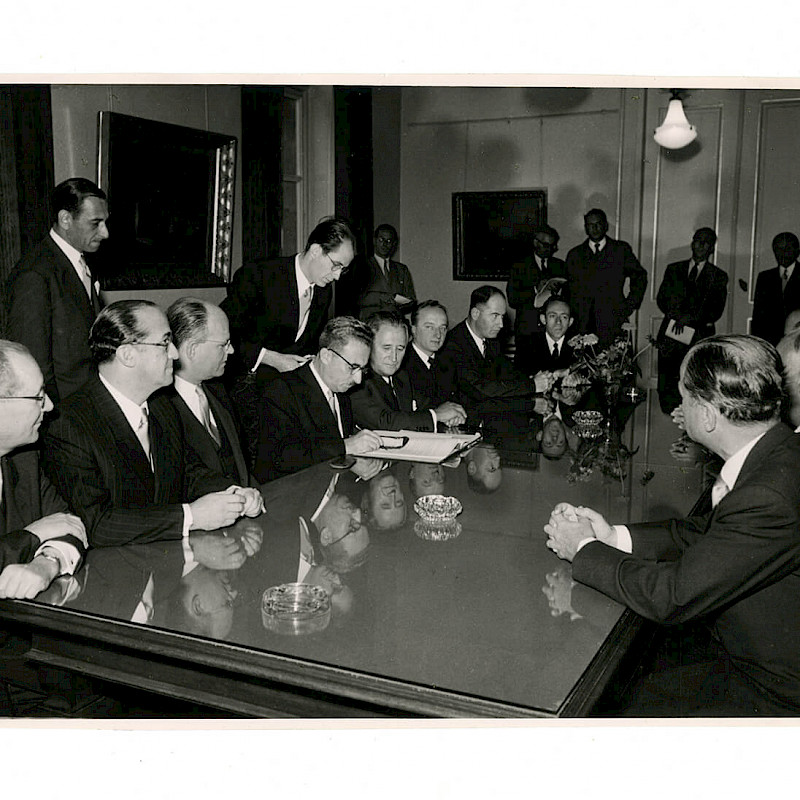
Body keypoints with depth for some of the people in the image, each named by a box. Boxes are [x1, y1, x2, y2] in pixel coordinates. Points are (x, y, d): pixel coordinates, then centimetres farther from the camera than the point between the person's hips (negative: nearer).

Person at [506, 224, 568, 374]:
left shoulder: (560, 266, 18)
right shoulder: (520, 267, 7)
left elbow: (569, 296, 13)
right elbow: (512, 300, -4)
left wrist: (559, 290, -8)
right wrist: (536, 289, -15)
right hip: (527, 331, -2)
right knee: (524, 371, -9)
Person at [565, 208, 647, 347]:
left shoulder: (621, 249, 12)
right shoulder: (574, 255, 16)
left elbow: (640, 277, 18)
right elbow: (570, 290, 18)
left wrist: (630, 306, 7)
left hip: (613, 324, -1)